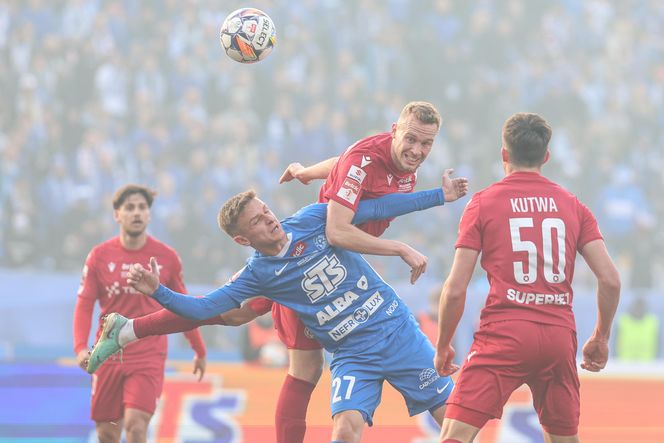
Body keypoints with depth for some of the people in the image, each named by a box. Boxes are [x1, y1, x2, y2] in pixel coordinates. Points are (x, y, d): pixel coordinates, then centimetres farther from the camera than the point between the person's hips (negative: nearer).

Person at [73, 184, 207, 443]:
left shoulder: (166, 258, 0)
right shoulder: (100, 256, 0)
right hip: (109, 356, 2)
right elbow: (84, 305, 1)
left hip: (149, 357, -2)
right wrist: (81, 348, -15)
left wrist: (199, 351, 18)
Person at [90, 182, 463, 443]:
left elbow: (378, 208, 3)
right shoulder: (258, 275, -4)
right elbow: (202, 308, -6)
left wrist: (441, 195, 5)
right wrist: (157, 292, -22)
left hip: (398, 331, 2)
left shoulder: (313, 221, -3)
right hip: (353, 356, -2)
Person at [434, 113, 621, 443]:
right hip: (559, 336, 4)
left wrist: (443, 347, 12)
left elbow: (455, 289, -1)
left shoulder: (483, 202, 4)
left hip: (503, 333, -4)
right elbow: (610, 280, 6)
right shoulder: (572, 206, 12)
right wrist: (601, 338, 20)